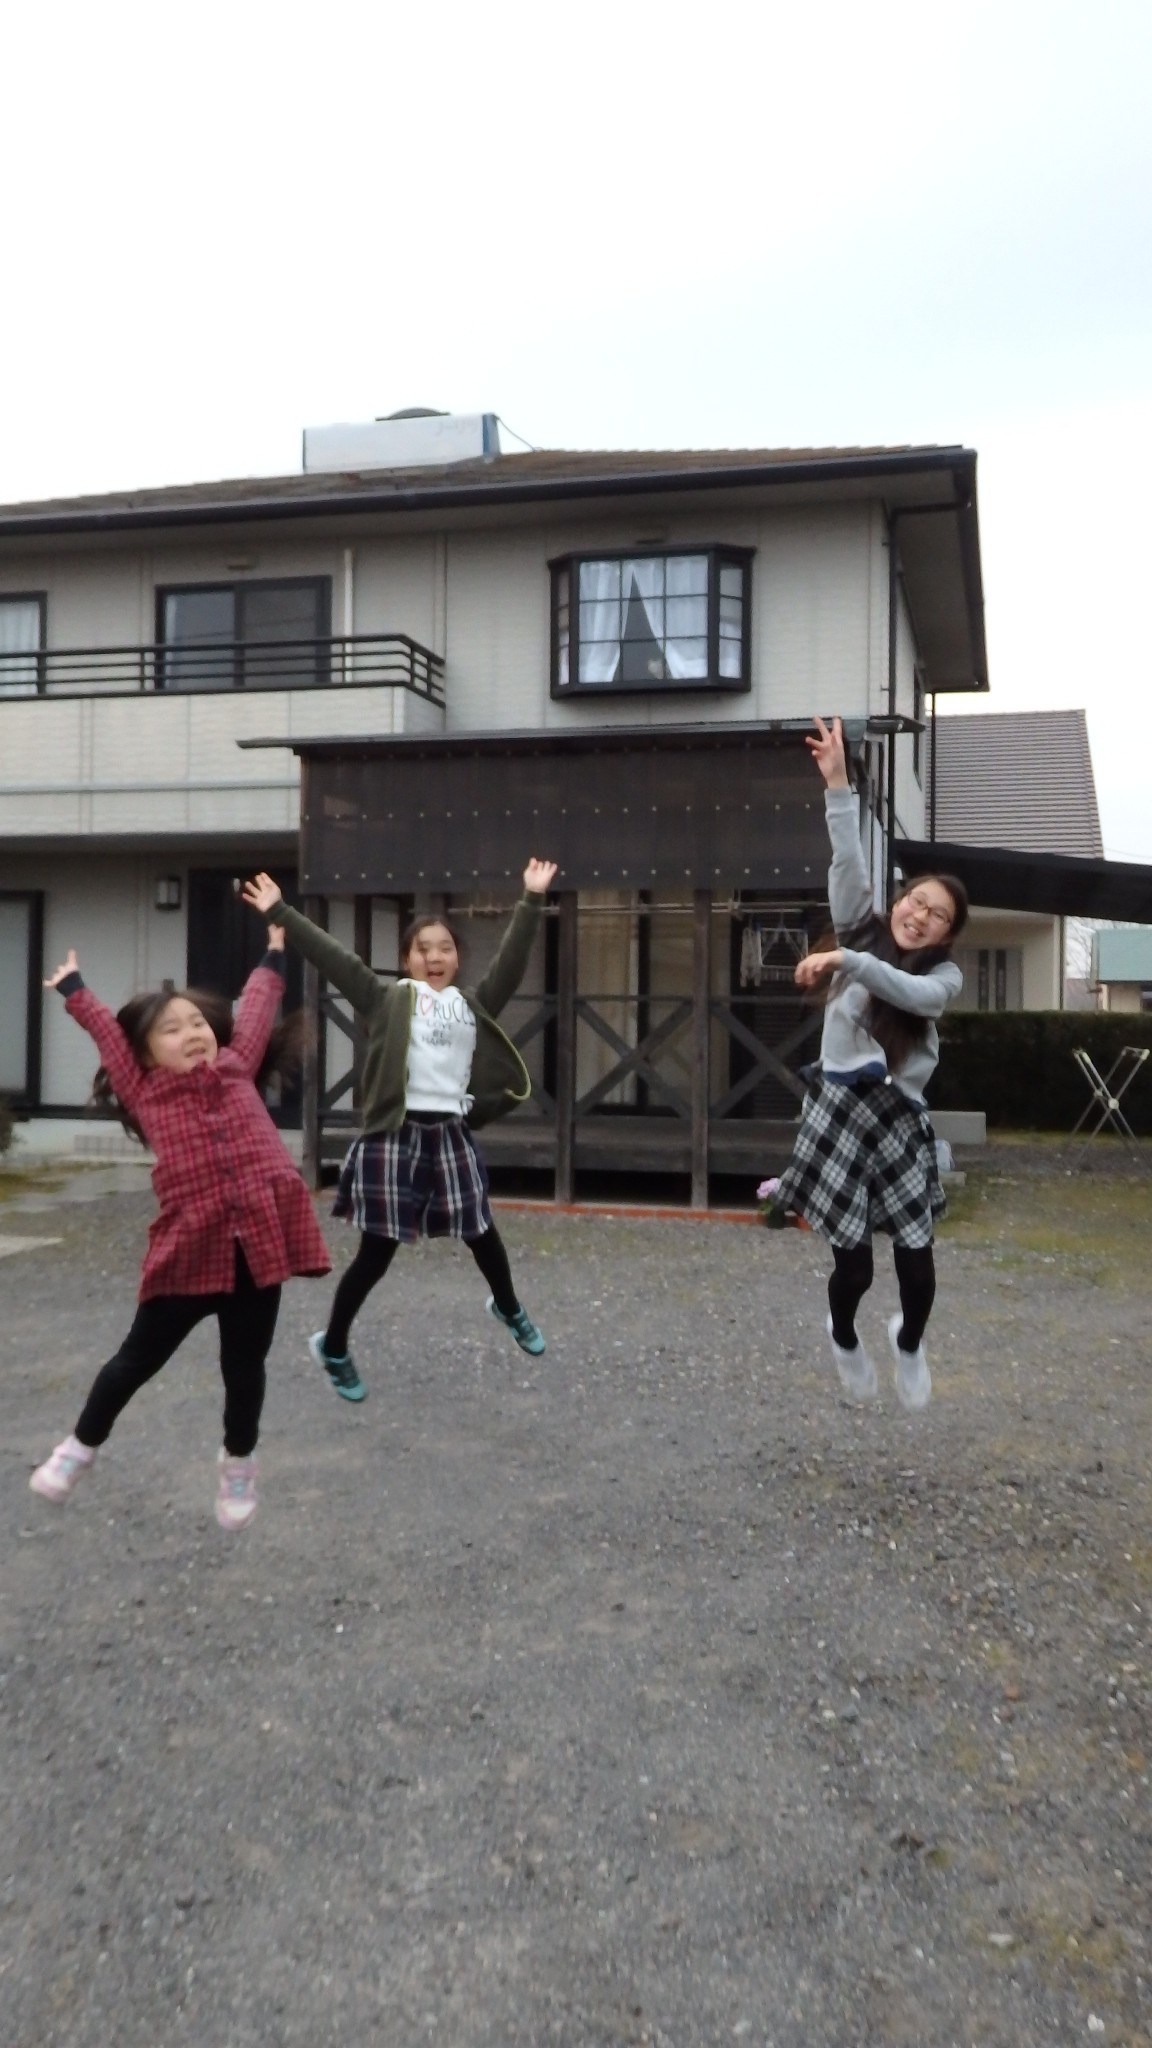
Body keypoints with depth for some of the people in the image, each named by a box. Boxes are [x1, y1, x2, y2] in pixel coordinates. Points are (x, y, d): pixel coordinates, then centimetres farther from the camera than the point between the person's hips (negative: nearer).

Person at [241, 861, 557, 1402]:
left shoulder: (474, 1004, 11)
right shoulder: (386, 999, 2)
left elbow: (511, 960, 7)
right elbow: (332, 957, -2)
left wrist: (531, 901, 3)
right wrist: (279, 913, -6)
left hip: (450, 1134, 4)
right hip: (394, 1135, -3)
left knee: (481, 1234, 19)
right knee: (378, 1250, 2)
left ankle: (508, 1308, 48)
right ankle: (332, 1346, 22)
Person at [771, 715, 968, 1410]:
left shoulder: (945, 975, 4)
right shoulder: (860, 933, 5)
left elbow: (913, 994, -19)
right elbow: (850, 863, -7)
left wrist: (846, 961, -28)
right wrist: (839, 784, -16)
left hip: (902, 1119, 1)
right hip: (839, 1110, -1)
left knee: (916, 1258, 1)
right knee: (853, 1260, 1)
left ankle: (909, 1344, 37)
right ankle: (846, 1340, 38)